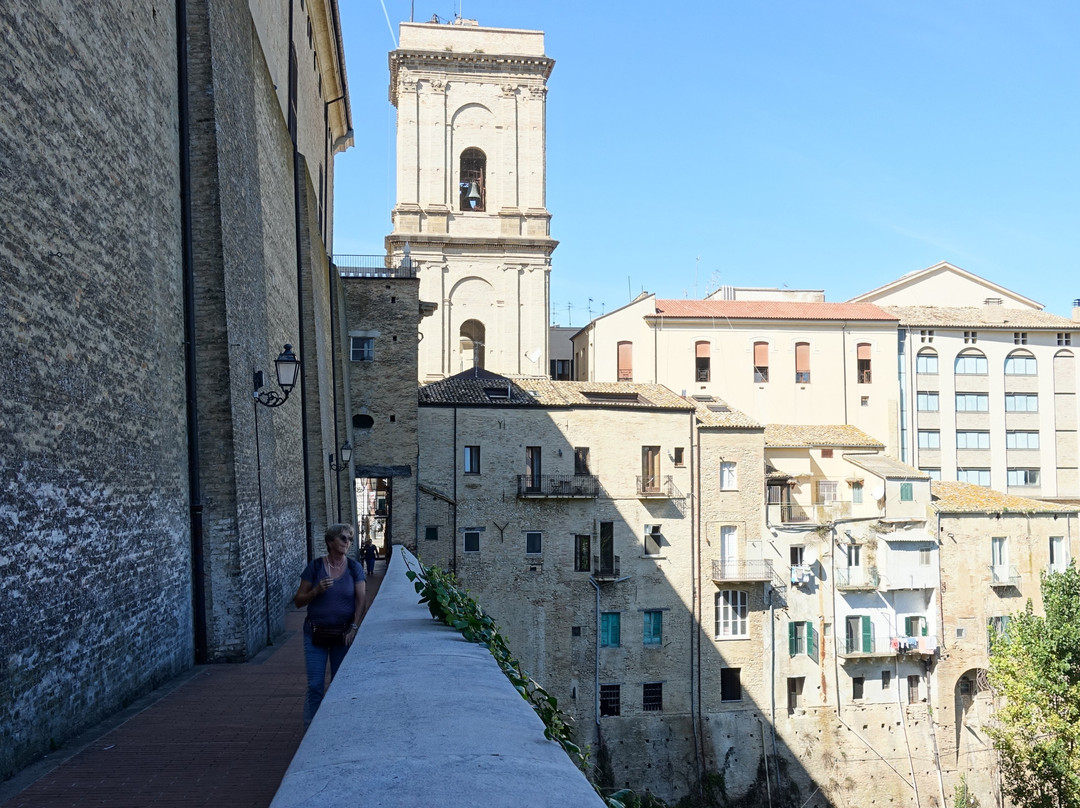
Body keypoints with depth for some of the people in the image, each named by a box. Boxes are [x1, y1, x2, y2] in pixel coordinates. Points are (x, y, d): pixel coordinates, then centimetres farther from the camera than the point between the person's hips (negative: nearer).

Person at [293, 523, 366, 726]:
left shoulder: (354, 567, 0)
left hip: (343, 634, 1)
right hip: (315, 633, -1)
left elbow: (361, 600, -3)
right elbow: (298, 601, 1)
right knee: (315, 686, -2)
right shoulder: (315, 567, -3)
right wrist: (317, 590, -17)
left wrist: (354, 627, -13)